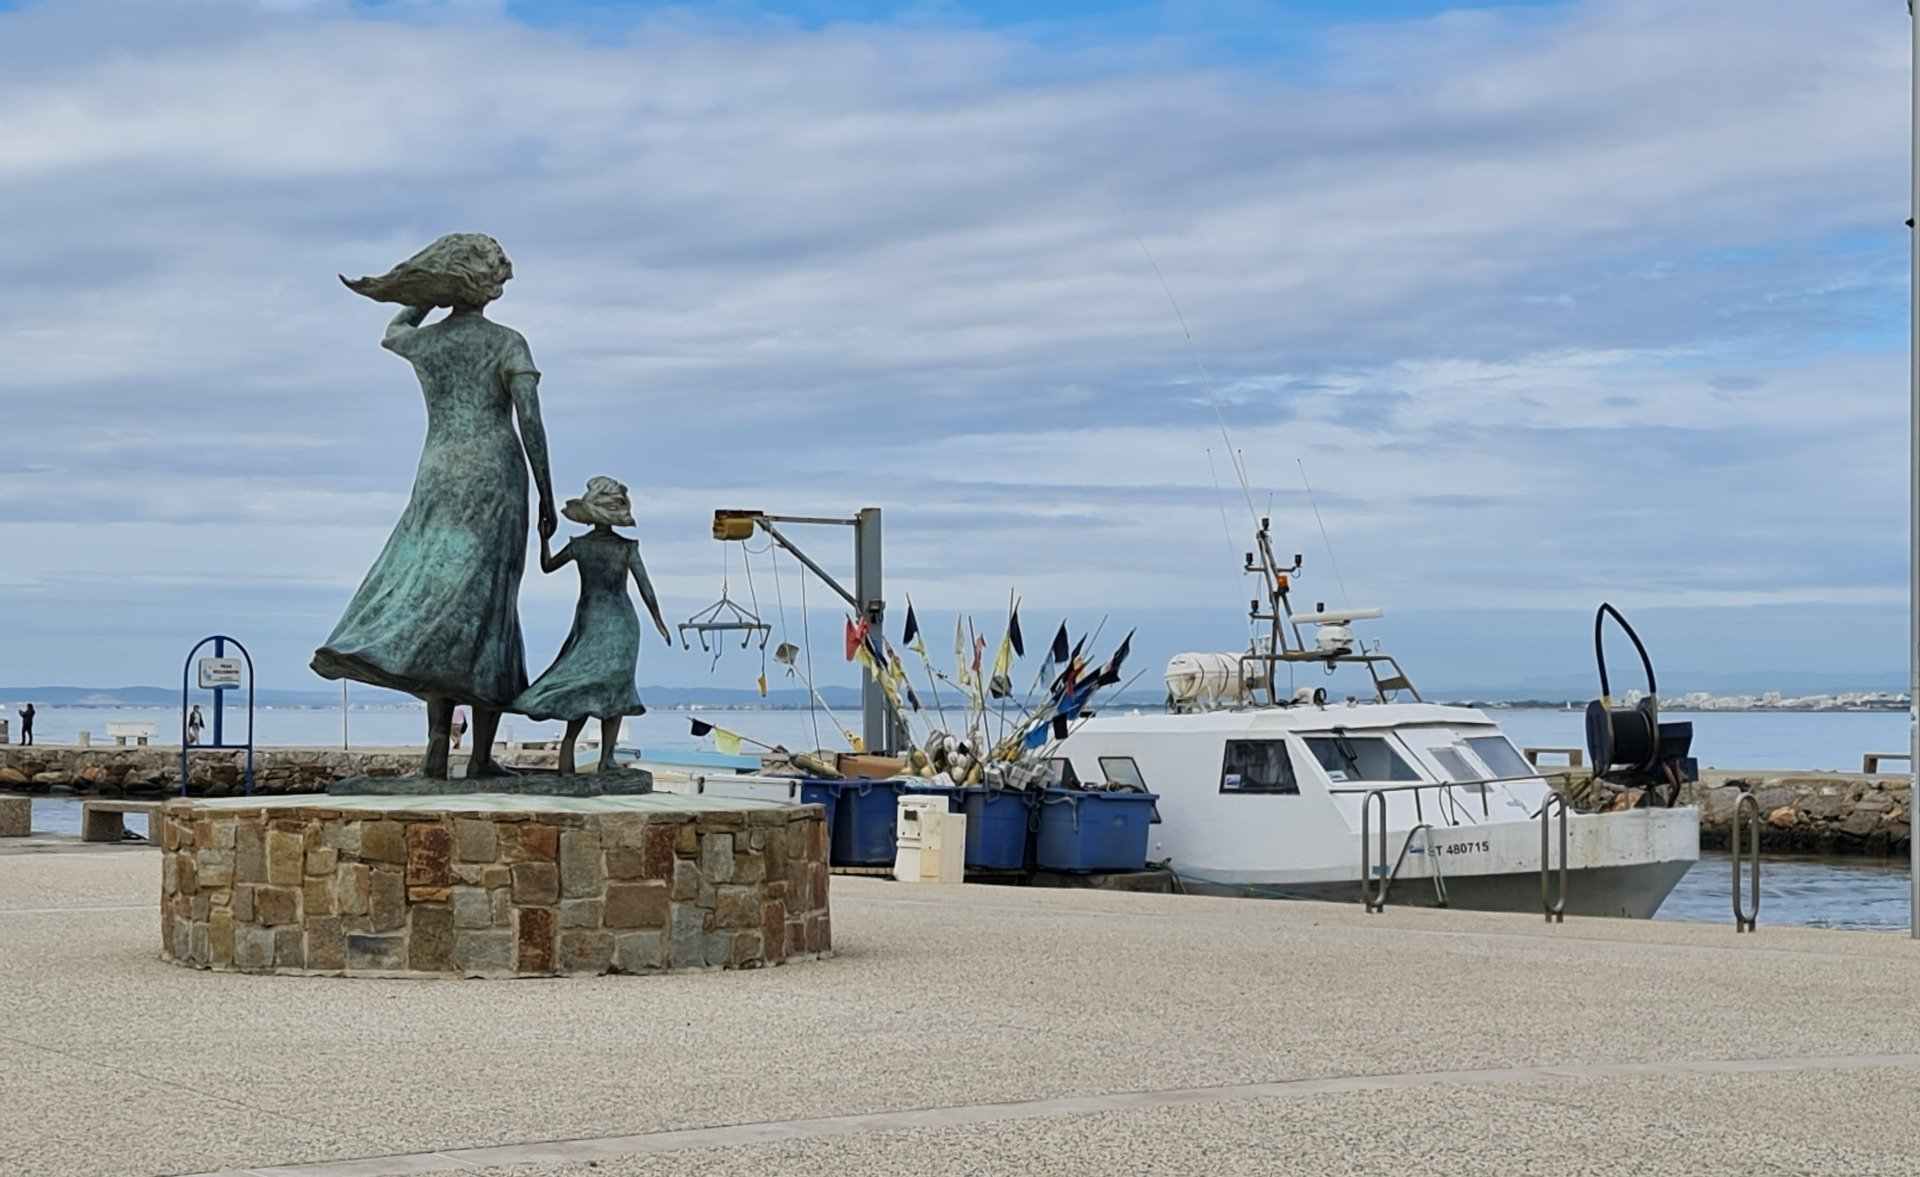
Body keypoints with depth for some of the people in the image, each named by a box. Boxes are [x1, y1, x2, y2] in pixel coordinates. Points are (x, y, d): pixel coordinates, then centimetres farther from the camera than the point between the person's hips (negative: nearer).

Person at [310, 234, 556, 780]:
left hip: (438, 479, 3)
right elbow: (530, 420, -11)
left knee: (437, 604, 4)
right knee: (486, 611, -2)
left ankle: (439, 734, -16)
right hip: (495, 479, -3)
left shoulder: (423, 342, 9)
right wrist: (547, 497, -6)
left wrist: (440, 292, 35)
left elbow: (392, 333, 36)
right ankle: (481, 756, -1)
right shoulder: (508, 343, -1)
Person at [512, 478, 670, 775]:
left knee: (585, 688, 10)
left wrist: (544, 537, 24)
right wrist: (658, 620, 5)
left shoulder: (579, 545, -3)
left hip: (589, 621, 2)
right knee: (613, 689, 3)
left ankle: (568, 744, -6)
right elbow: (646, 588, -6)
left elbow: (547, 566, 11)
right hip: (621, 624, -2)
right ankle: (606, 759, 0)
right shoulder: (627, 547, -8)